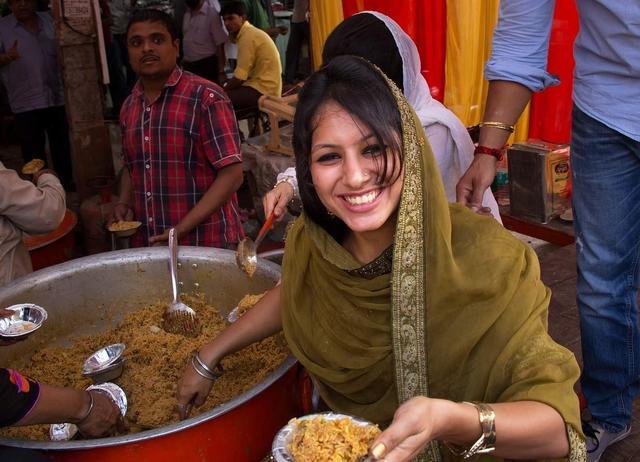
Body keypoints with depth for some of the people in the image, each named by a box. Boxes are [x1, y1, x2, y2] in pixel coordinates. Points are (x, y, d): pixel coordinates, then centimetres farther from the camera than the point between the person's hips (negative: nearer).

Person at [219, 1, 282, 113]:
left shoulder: (248, 37, -16)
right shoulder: (249, 32, 15)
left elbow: (239, 77, -18)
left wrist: (222, 90, -3)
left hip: (263, 90, -10)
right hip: (263, 85, 10)